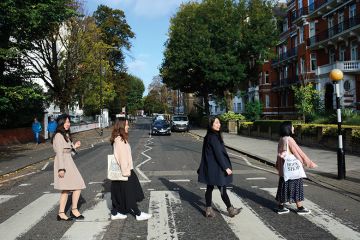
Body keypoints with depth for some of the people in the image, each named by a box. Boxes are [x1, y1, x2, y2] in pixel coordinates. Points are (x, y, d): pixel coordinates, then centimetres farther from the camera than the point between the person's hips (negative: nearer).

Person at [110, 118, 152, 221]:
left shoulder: (120, 139, 11)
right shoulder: (120, 140, -19)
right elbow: (122, 157, -22)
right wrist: (126, 172, -20)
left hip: (121, 170, 10)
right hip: (124, 171, -9)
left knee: (120, 193, 15)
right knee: (129, 193, 1)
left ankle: (115, 213, 24)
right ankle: (138, 214, 11)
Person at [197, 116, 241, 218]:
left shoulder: (210, 136, 10)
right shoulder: (213, 137, -19)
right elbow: (218, 154, -21)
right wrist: (226, 167, -18)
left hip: (210, 168, 10)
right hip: (215, 168, -10)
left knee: (210, 188, 12)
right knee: (222, 189, 2)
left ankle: (208, 210, 20)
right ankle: (230, 209, 15)